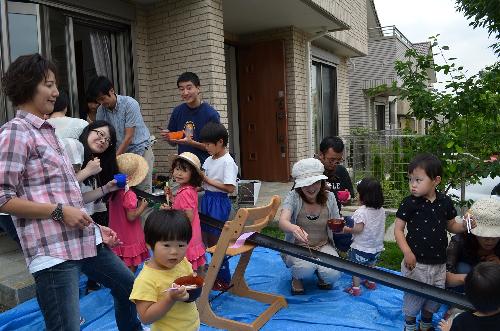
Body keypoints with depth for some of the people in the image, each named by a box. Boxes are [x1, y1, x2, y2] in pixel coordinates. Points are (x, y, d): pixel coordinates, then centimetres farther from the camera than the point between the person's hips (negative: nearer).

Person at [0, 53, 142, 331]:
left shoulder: (46, 131, 17)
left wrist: (95, 228, 16)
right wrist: (59, 211, -18)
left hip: (83, 239, 9)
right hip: (52, 250, -9)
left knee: (128, 286, 23)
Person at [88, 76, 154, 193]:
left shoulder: (130, 104, -17)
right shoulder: (101, 111, -2)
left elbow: (128, 137, -18)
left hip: (140, 149, -4)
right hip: (120, 152, 4)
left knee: (143, 190, -5)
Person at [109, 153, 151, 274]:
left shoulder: (113, 192, 0)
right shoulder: (129, 195, -23)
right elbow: (131, 216, -23)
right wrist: (142, 206, -11)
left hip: (117, 238, 8)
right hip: (130, 240, -7)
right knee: (131, 268, 5)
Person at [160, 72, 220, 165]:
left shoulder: (211, 114, -10)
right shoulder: (177, 111, 5)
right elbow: (173, 142, 14)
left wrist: (192, 143, -19)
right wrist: (167, 136, -6)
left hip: (203, 164, -4)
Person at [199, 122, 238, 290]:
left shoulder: (228, 162, -16)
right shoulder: (209, 160, 9)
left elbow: (230, 188, -23)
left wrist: (208, 180, -18)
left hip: (219, 202, -8)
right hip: (207, 199, 8)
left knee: (217, 239, 0)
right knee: (209, 238, 16)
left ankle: (224, 279, 17)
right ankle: (216, 273, 34)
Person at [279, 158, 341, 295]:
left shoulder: (329, 197, -6)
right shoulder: (293, 196, -15)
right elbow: (283, 221, -33)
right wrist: (294, 228, -57)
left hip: (323, 245, 2)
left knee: (332, 274, -26)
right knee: (306, 267, -34)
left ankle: (321, 275, 14)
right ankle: (296, 277, 5)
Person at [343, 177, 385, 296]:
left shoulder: (361, 211, -23)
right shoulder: (381, 211, -2)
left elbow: (358, 229, -26)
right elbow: (382, 228, 5)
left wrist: (346, 229, -11)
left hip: (361, 247, -7)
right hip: (377, 247, 7)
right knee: (370, 265, 28)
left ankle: (356, 288, 13)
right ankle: (370, 282, 38)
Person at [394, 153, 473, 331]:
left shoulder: (445, 202, -2)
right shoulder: (409, 203, -13)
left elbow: (451, 226, 12)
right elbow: (398, 229, -10)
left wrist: (464, 226, -9)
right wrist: (407, 253, -20)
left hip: (439, 262, 4)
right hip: (416, 262, -4)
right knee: (414, 296, 9)